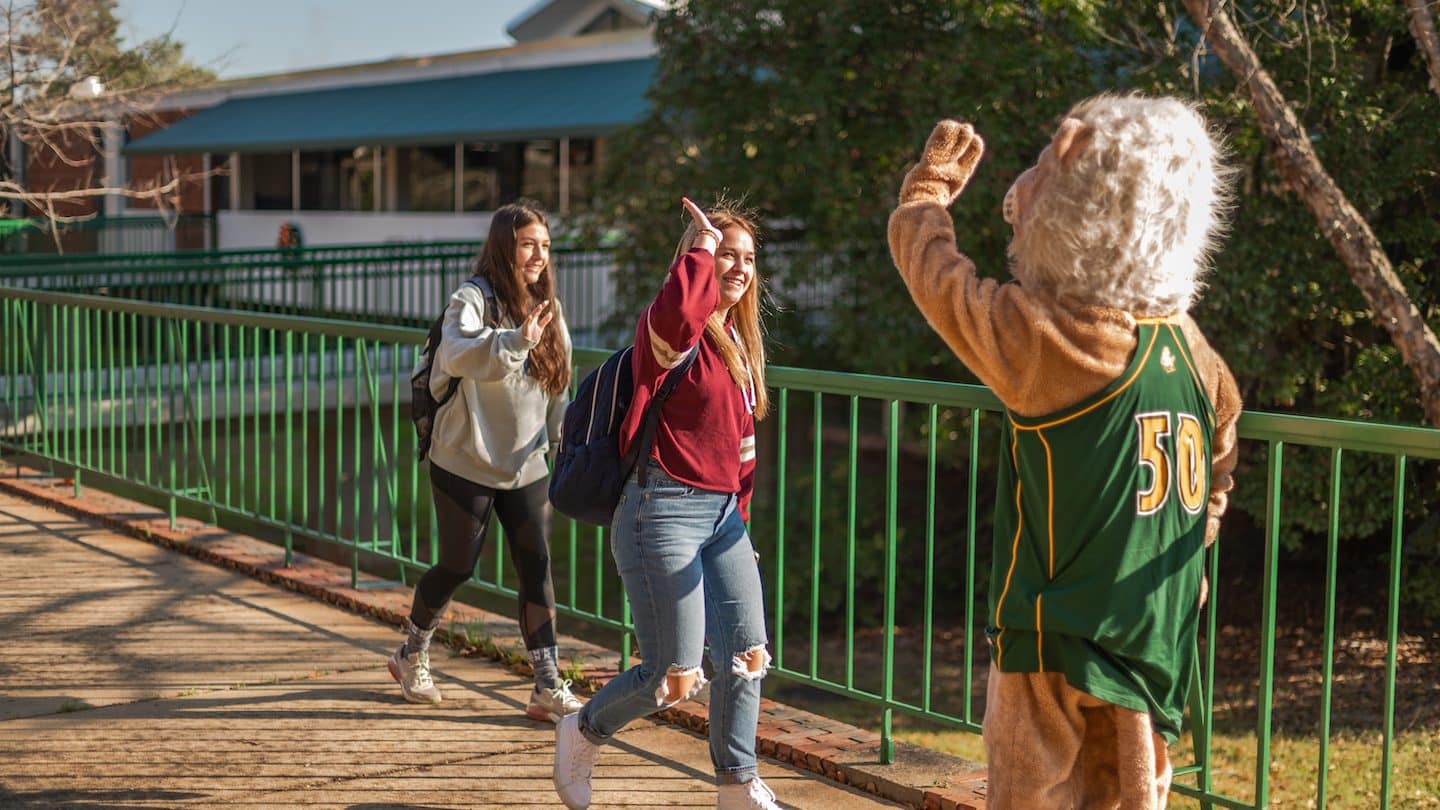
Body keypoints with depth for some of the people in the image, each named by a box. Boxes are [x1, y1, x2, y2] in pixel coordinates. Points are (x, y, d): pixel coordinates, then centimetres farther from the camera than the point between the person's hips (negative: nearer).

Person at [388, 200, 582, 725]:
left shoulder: (545, 308, 7)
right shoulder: (473, 300, -14)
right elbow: (457, 355, -35)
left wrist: (561, 441, 15)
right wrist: (516, 341, -50)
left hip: (526, 465, 5)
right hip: (465, 464, -5)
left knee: (537, 568, -4)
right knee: (457, 568, 6)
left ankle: (549, 689, -3)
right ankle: (412, 656, 31)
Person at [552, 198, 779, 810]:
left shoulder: (739, 342, 16)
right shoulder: (674, 335, -11)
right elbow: (676, 313, -39)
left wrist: (740, 515, 19)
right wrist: (701, 245, -22)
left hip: (723, 513, 8)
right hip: (664, 510, -8)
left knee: (748, 652, 3)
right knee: (674, 678, -3)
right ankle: (582, 735, 24)